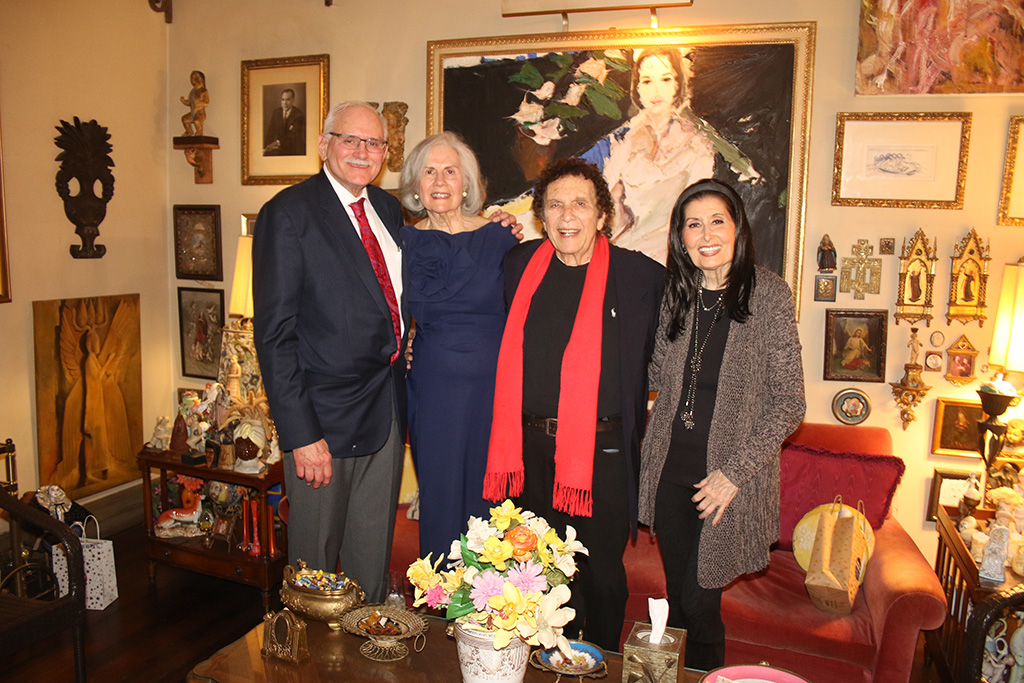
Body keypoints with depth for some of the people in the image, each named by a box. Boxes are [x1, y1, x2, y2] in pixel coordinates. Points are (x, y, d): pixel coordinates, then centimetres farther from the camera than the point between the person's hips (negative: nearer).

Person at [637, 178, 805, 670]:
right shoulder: (676, 292, 5)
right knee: (677, 600, 13)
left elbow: (788, 403, -9)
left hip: (729, 480, -4)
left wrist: (734, 472, -13)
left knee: (699, 606, 1)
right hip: (670, 472, 4)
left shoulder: (768, 292, -9)